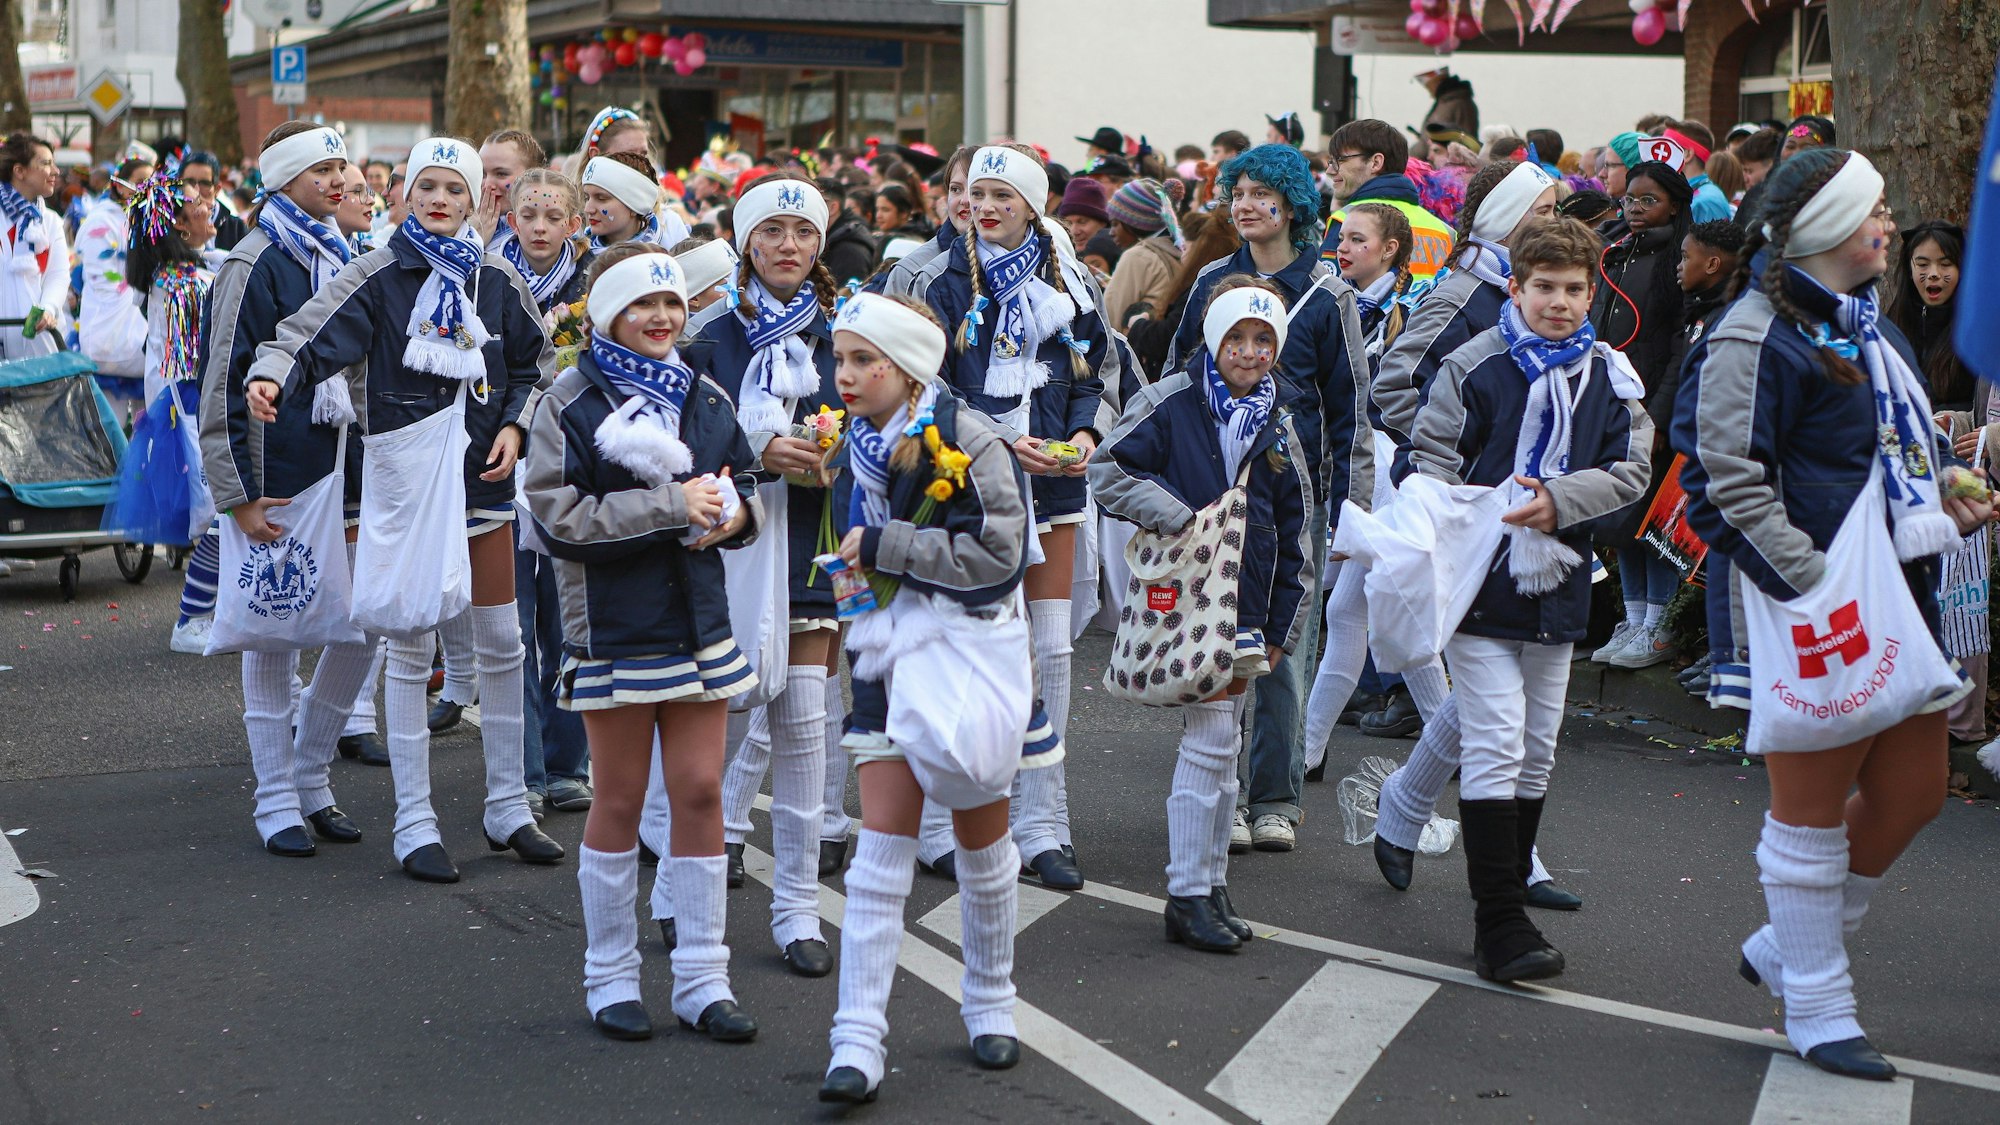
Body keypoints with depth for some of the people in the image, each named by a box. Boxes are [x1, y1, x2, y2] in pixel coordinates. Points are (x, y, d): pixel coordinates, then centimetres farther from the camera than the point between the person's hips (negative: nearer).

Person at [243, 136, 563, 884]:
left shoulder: (498, 281, 7)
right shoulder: (377, 276, -5)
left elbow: (535, 362, 17)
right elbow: (314, 335, -17)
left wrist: (514, 426, 1)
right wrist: (272, 375, -37)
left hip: (483, 477, 4)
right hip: (405, 478, -4)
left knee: (501, 641, 9)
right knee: (412, 647, -1)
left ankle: (507, 806, 22)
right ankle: (414, 823, 6)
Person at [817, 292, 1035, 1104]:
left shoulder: (964, 441, -14)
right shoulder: (856, 443, 4)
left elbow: (999, 551, -19)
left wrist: (888, 546, -20)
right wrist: (852, 565, 0)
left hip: (970, 649, -4)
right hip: (891, 650, 4)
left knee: (980, 836, 10)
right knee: (882, 843, -5)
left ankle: (990, 1002, 31)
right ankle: (858, 1042, -8)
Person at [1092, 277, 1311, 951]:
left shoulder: (1277, 429, 13)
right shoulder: (1172, 402, -5)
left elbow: (1295, 536, 16)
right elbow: (1109, 472, -10)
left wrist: (1283, 627, 12)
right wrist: (1180, 517, -20)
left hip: (1244, 609, 7)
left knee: (1222, 746, 11)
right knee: (1212, 738, -12)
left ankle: (1211, 884, 20)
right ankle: (1188, 896, -5)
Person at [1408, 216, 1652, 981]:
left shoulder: (1611, 380, 6)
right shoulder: (1474, 367, -4)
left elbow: (1630, 472, 2)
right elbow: (1430, 457, -3)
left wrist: (1560, 500, -14)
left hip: (1556, 591, 5)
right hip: (1479, 584, -5)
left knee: (1535, 752, 12)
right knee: (1495, 746, -11)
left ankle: (1506, 902, 23)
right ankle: (1502, 923, -10)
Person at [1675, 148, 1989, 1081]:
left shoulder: (1871, 327, 17)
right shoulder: (1758, 336, -13)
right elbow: (1727, 480, -19)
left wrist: (1949, 511, 11)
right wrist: (1815, 583, -22)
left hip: (1899, 593, 9)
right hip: (1814, 601, -9)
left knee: (1913, 789, 14)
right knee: (1815, 802, 2)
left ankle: (1787, 945, 31)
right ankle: (1816, 1011, 14)